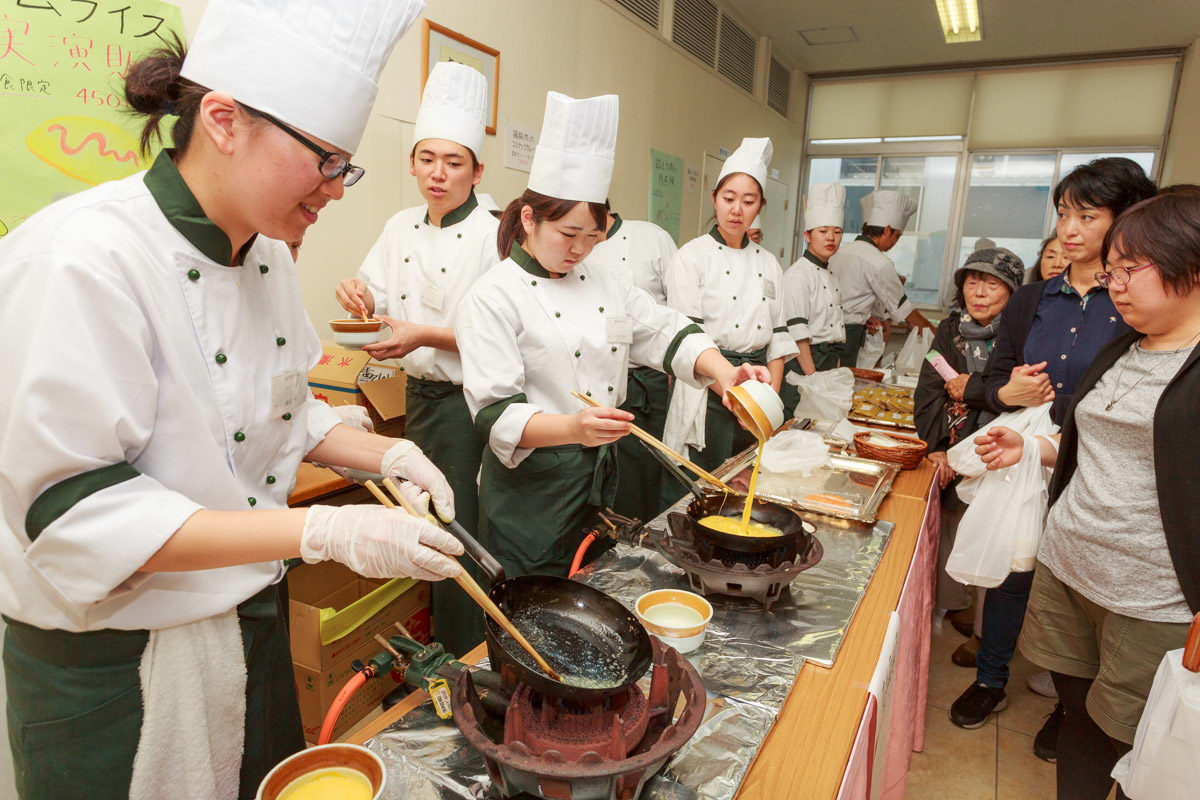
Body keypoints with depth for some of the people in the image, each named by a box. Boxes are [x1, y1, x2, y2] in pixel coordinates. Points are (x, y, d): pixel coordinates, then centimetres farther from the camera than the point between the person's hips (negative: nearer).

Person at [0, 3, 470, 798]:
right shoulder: (84, 259, -25)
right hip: (112, 664, -7)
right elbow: (76, 511, -26)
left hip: (252, 619, 7)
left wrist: (389, 455, -7)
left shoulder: (268, 258, -1)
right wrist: (325, 533, -30)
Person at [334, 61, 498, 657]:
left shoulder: (494, 238, -13)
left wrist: (425, 335, -26)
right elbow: (376, 300, 12)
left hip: (465, 404, -7)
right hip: (418, 396, 7)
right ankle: (430, 644, 41)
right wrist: (362, 298, -11)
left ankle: (464, 666, 21)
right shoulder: (401, 228, 7)